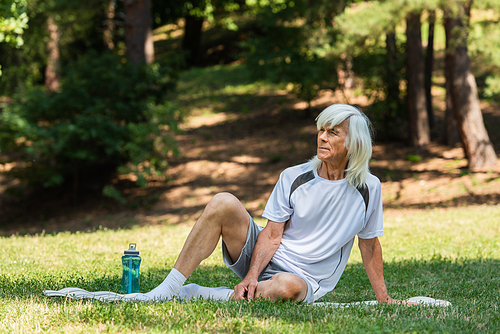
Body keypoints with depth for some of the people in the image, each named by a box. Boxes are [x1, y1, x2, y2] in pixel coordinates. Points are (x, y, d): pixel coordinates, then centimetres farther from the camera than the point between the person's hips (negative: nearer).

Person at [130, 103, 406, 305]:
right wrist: (251, 276, -19)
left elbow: (369, 245, 6)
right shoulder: (292, 178, -2)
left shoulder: (369, 188, -4)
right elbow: (272, 235, -5)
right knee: (223, 203, -23)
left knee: (287, 287, -42)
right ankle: (167, 290, -24)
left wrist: (383, 298, 10)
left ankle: (196, 296, -27)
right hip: (263, 260, 2)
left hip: (306, 279, -2)